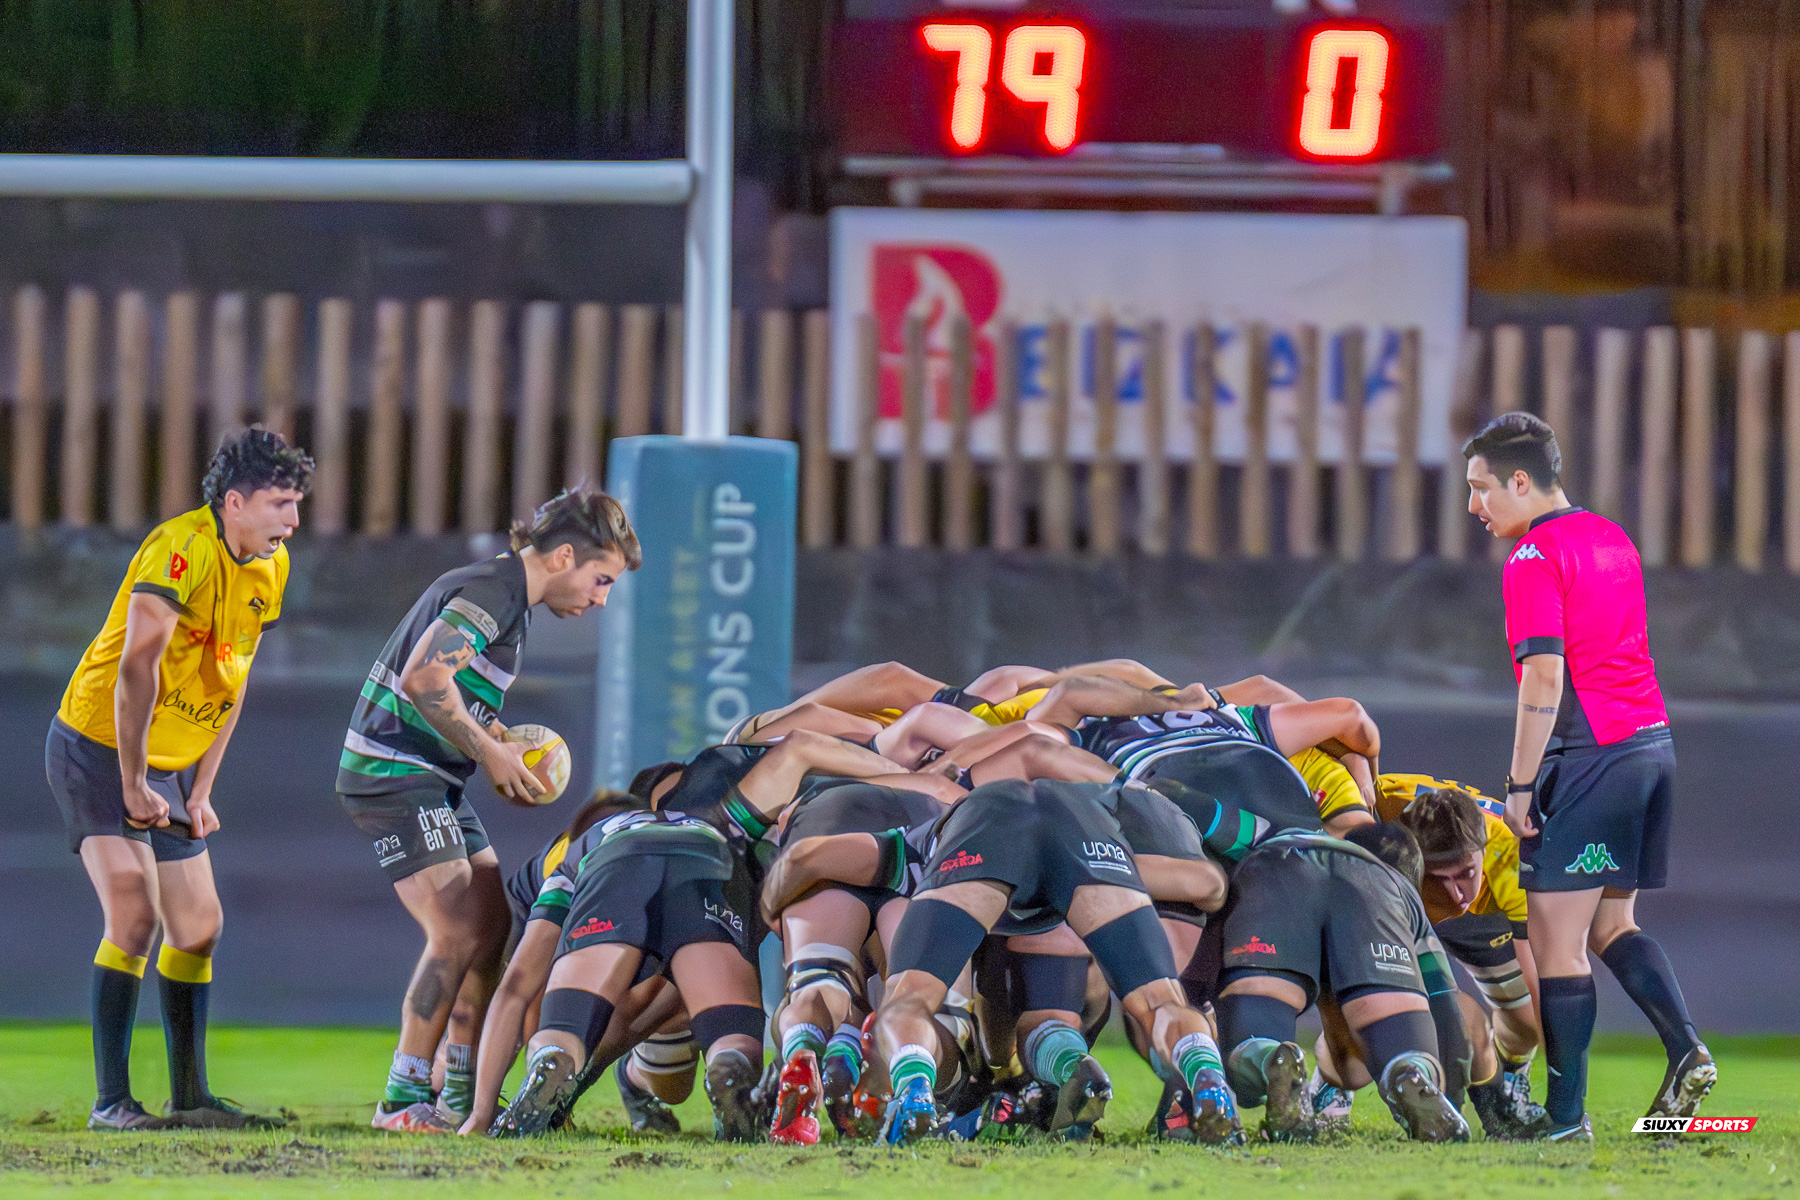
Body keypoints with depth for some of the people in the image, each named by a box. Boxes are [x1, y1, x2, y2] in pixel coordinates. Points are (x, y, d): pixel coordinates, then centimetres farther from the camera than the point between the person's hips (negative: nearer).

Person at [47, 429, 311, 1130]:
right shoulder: (182, 547, -24)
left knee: (198, 926, 10)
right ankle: (111, 1101, -17)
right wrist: (133, 785, -26)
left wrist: (200, 792, 8)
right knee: (134, 913, -20)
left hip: (169, 766, 8)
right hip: (96, 750, -8)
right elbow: (137, 666, -28)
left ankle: (189, 1095, 22)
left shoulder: (271, 567, 4)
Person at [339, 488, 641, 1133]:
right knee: (458, 935, -14)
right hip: (395, 775, -10)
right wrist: (490, 753, -17)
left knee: (494, 928, 9)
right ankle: (404, 1101, -9)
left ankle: (461, 1095, 14)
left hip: (435, 781, 10)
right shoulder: (491, 590, -17)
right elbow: (422, 681, -27)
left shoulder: (510, 596, 15)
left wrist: (498, 740, 5)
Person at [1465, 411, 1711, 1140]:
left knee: (1556, 939, -4)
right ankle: (1686, 1051, 0)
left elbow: (1544, 678, -18)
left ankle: (1566, 1116, -5)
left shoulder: (1534, 559, -10)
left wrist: (1519, 784, -14)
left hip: (1590, 753, -9)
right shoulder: (1612, 540, 17)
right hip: (1652, 741, 9)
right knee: (1609, 923, 18)